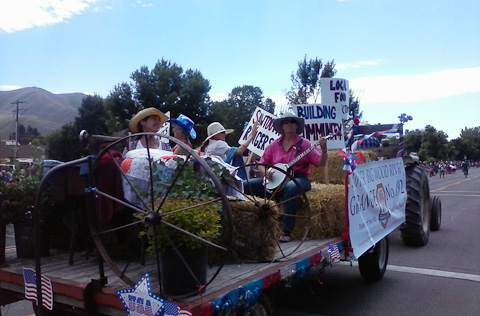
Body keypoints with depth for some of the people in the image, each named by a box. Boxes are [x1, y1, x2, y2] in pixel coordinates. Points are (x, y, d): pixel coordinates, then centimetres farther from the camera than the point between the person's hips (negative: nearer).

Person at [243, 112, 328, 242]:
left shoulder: (304, 143, 1)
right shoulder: (274, 145, 10)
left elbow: (321, 163, -4)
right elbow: (262, 164, 13)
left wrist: (324, 150, -22)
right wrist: (265, 172, -8)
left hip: (298, 179, -4)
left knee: (291, 187, -42)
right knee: (244, 185, -12)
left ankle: (287, 232, -34)